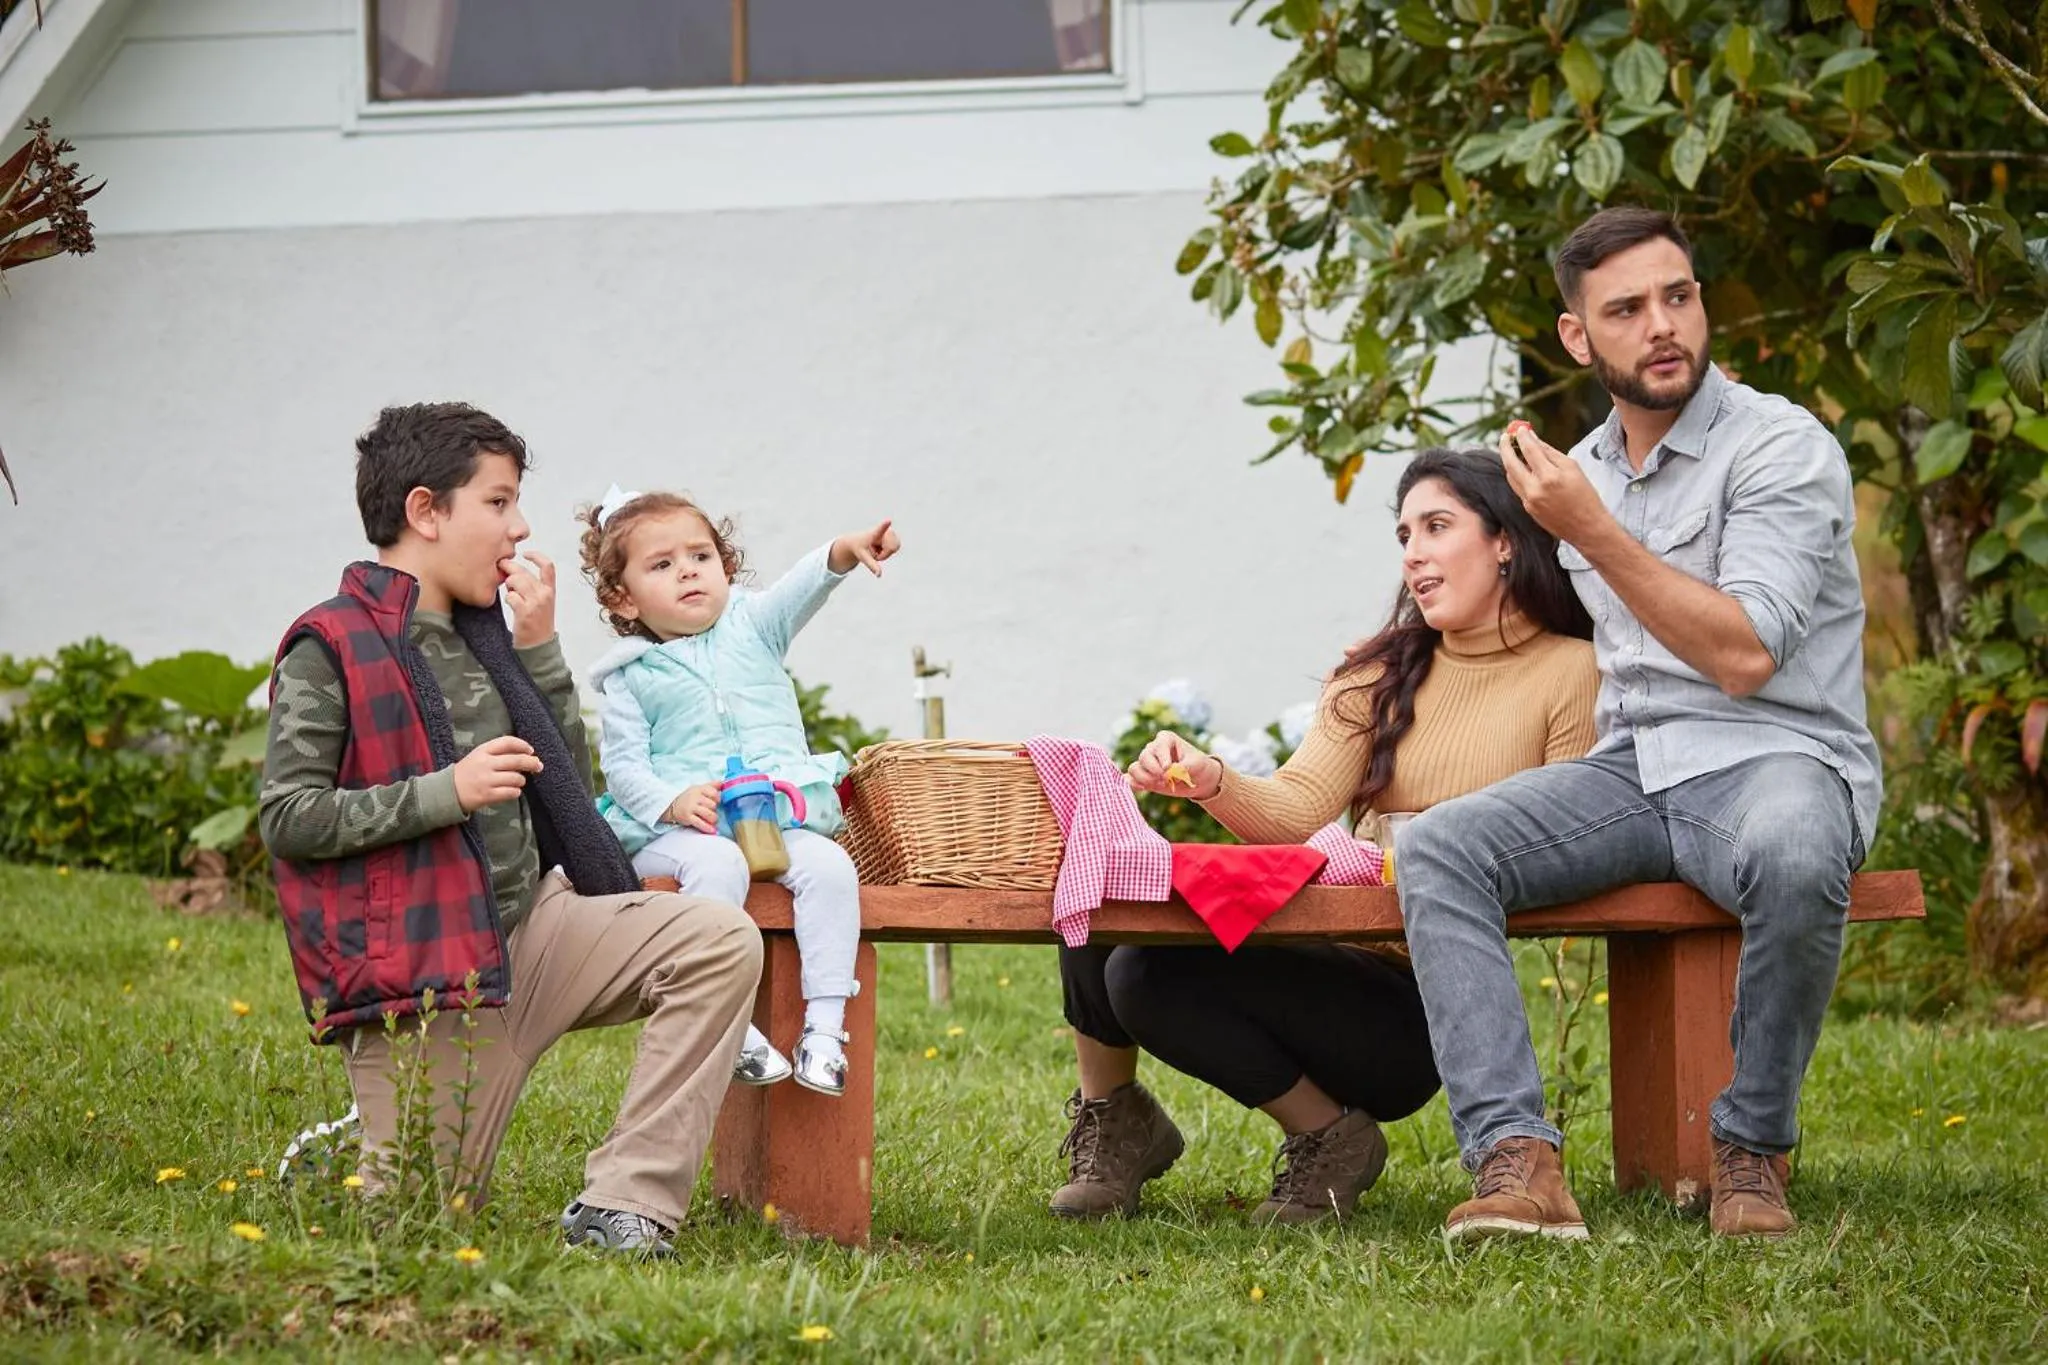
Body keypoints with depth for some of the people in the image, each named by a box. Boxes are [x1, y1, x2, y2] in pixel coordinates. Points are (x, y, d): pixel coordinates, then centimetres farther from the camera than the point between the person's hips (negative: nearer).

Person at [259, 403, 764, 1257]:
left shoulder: (482, 634, 14)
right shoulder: (331, 649, -8)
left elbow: (569, 786, 16)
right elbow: (288, 819, -14)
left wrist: (538, 649, 5)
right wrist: (446, 792, -20)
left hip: (527, 927, 7)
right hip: (419, 976, -6)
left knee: (721, 943, -14)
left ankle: (621, 1208, -14)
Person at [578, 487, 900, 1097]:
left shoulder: (752, 627, 14)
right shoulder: (629, 680, 9)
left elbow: (803, 587, -5)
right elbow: (623, 766, 2)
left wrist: (844, 552, -27)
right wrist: (672, 802, -18)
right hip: (675, 832, -3)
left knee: (829, 865, -26)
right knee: (716, 865, -36)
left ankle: (825, 1023, -26)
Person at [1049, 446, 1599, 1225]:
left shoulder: (1573, 675, -2)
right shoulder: (1382, 673, 15)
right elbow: (1298, 808, -1)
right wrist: (1211, 783, -22)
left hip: (1429, 1011, -6)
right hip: (1341, 960, 6)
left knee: (1154, 977, -25)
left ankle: (1327, 1136, -4)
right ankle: (1110, 1121, 7)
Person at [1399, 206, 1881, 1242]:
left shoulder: (1781, 447, -6)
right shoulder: (1587, 470, 17)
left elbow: (1744, 653, -18)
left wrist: (1591, 530, -18)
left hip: (1777, 757, -6)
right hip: (1635, 768, 6)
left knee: (1790, 858, -42)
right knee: (1439, 848, -19)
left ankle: (1752, 1146, -19)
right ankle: (1516, 1159, -32)